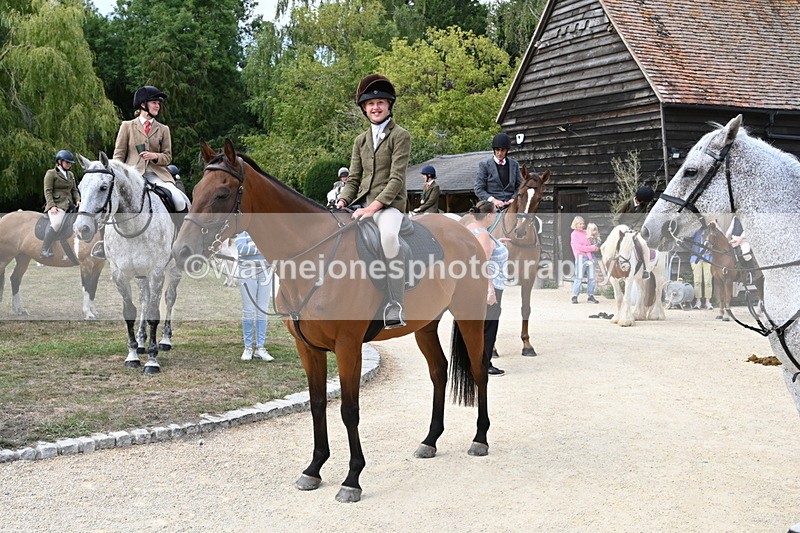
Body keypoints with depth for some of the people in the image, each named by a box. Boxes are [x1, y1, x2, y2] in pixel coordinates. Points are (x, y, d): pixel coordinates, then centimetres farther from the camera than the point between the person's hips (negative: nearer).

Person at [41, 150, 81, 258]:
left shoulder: (71, 174, 24)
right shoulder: (51, 173, 4)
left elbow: (74, 190, 24)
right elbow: (48, 191, -4)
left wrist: (77, 200, 3)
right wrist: (52, 206, -18)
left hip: (69, 205, 8)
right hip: (56, 205, -7)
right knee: (56, 223, -33)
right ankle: (45, 250, -25)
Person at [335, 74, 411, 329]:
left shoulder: (400, 136, -1)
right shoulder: (360, 140, 18)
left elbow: (397, 178, -11)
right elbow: (353, 179, 16)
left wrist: (374, 207, -22)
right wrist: (343, 201, -5)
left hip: (389, 204, -7)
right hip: (362, 203, 7)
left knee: (388, 236, -38)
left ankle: (395, 307, -37)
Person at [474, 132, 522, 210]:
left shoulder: (514, 165, 16)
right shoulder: (484, 165, 6)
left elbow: (519, 186, 16)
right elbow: (478, 189, 2)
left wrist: (514, 198, -5)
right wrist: (493, 200, -13)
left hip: (510, 204, 3)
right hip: (492, 206, -3)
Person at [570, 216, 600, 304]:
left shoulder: (585, 232, 17)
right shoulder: (574, 234, 0)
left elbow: (590, 243, 24)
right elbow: (579, 247, -10)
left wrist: (595, 247, 0)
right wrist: (592, 248, -11)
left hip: (590, 256, 6)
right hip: (581, 257, -6)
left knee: (591, 278, 4)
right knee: (579, 277, -6)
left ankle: (590, 296, 11)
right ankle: (574, 297, 0)